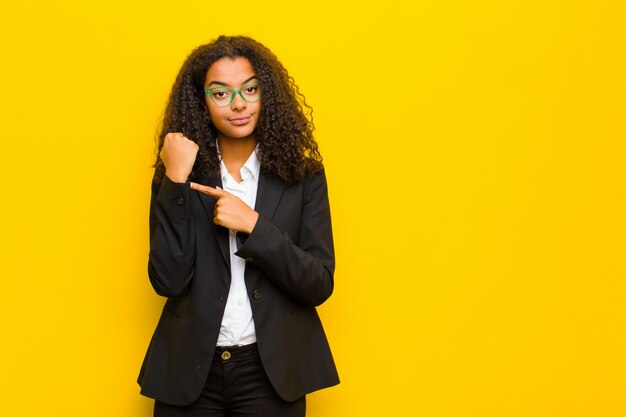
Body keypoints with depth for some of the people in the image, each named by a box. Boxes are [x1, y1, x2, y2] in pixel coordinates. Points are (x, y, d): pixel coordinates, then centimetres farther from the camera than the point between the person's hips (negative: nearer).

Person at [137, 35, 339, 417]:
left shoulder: (303, 176, -2)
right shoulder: (175, 178, 0)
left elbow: (320, 285, -6)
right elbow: (168, 281, -10)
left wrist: (254, 225, -17)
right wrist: (177, 181, -16)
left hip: (272, 372, 0)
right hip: (190, 373, 0)